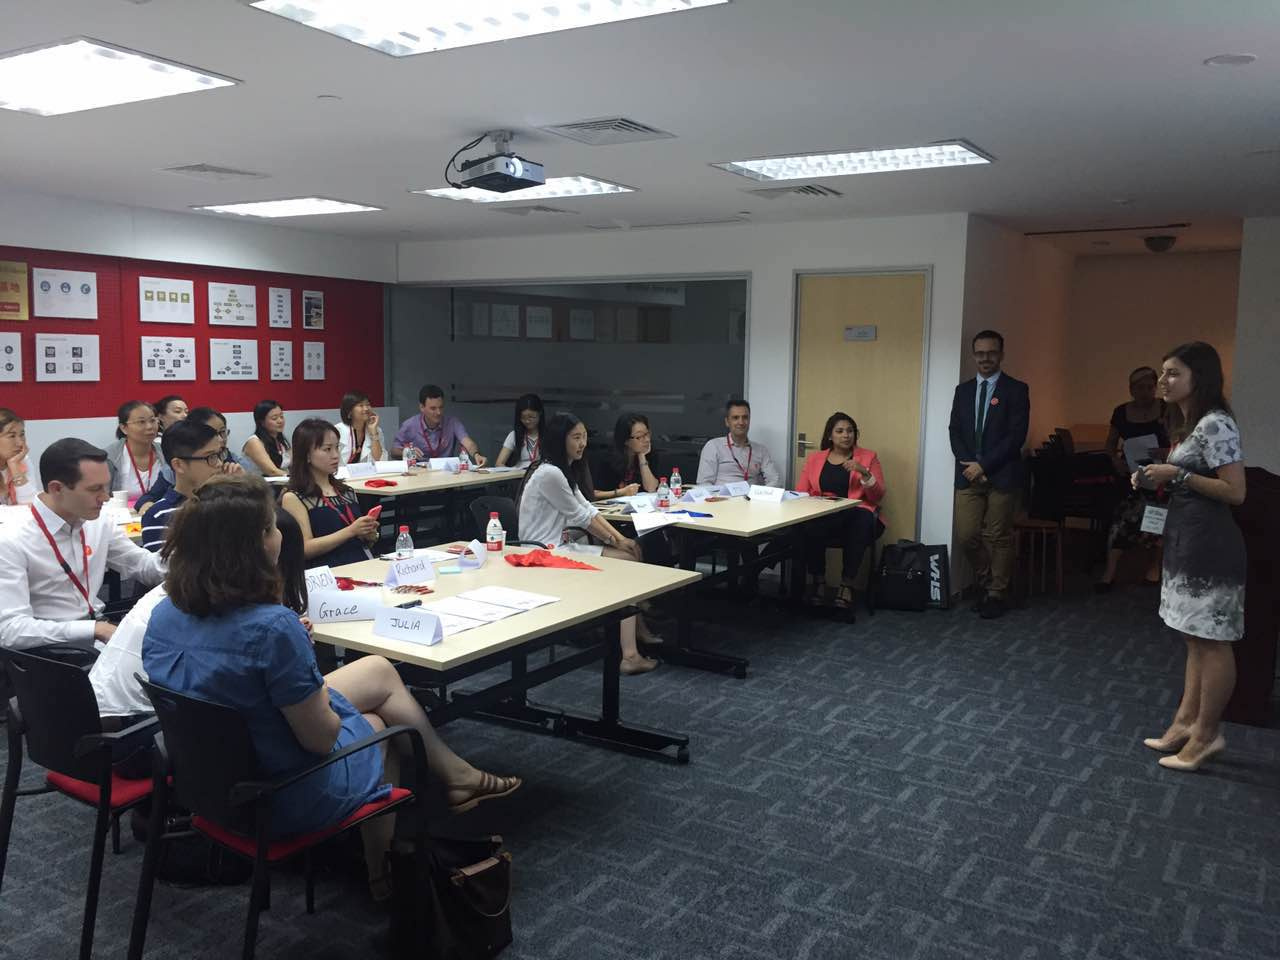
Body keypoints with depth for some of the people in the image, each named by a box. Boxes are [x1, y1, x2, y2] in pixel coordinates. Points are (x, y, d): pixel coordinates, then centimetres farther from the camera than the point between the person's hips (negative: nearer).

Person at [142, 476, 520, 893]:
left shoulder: (163, 616, -9)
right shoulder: (272, 627, -33)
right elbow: (321, 738, -23)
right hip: (284, 800, -7)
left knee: (380, 672, 19)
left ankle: (455, 773, 36)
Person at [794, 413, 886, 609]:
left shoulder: (868, 457, 10)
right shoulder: (815, 458, 16)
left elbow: (878, 497, 4)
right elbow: (800, 492, 12)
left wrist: (864, 473, -12)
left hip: (857, 515, -1)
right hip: (821, 516, 1)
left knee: (861, 523, -38)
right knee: (809, 527, -35)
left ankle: (847, 583, -26)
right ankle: (818, 580, -16)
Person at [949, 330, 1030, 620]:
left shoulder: (1016, 390, -2)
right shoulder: (963, 390, 13)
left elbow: (1016, 436, -10)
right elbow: (955, 432, 9)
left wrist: (984, 465, -14)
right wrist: (969, 465, -6)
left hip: (1001, 475, -4)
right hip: (968, 474, 4)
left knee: (999, 537, 2)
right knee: (966, 536, 0)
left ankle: (997, 594, 15)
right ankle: (984, 583, 23)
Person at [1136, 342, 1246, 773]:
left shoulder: (1216, 424, -16)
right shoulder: (1194, 424, 15)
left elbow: (1235, 492, -20)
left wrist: (1178, 475, -20)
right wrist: (1159, 479, 7)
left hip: (1208, 544, -11)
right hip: (1188, 540, 11)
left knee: (1212, 642, 0)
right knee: (1196, 638, 15)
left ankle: (1207, 732, 10)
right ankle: (1186, 721, 23)